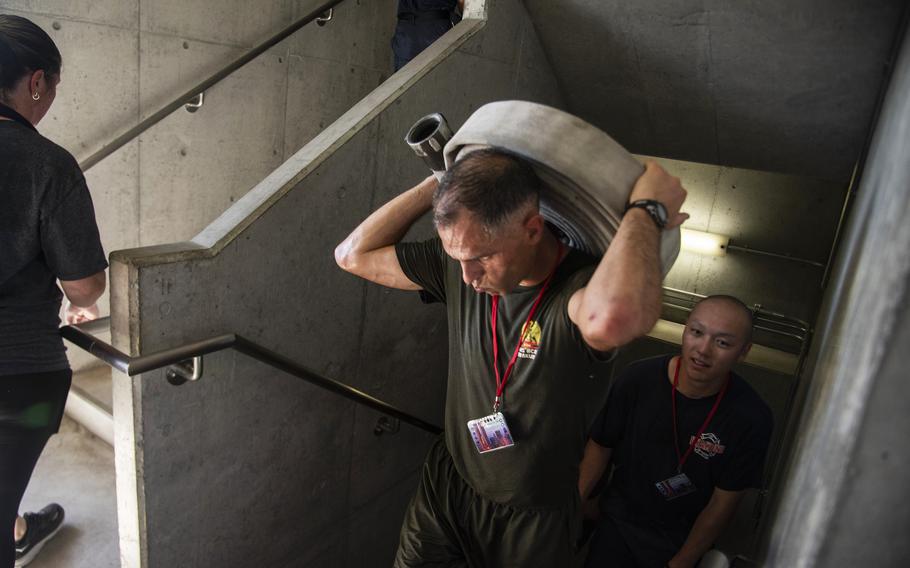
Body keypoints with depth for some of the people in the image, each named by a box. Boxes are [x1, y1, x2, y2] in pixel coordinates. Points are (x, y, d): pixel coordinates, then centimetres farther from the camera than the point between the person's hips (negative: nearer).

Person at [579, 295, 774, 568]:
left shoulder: (751, 419, -21)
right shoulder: (638, 379, -19)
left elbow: (723, 503, -12)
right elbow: (601, 445, -7)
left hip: (682, 540, 0)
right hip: (618, 520, 1)